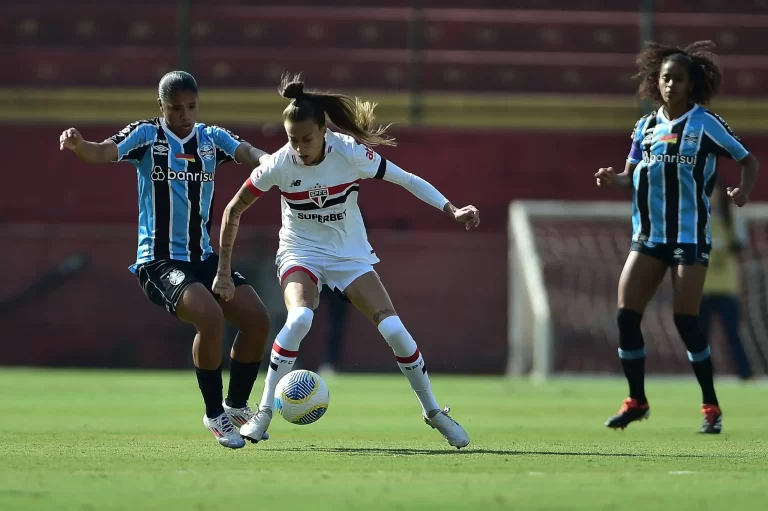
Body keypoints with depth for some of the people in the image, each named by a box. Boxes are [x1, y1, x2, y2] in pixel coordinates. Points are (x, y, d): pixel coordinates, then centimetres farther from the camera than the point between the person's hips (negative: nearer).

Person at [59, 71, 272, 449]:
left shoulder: (211, 138, 7)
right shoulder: (146, 135, -5)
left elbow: (247, 152, -10)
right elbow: (104, 152, -21)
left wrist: (269, 160, -33)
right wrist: (78, 145, -44)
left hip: (204, 258, 6)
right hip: (159, 261, -6)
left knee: (257, 319, -4)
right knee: (210, 317, -27)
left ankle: (237, 406, 19)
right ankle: (214, 415, -9)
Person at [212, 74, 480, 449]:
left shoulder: (351, 154, -21)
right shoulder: (278, 165, -19)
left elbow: (408, 180, -11)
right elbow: (233, 211, -7)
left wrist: (453, 211, -21)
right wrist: (223, 273, -5)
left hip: (351, 255, 1)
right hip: (301, 253, -1)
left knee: (394, 329, -12)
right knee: (299, 318, -32)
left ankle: (433, 411, 11)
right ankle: (264, 412, -20)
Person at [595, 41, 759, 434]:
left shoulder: (705, 124, -6)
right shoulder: (646, 126, 8)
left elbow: (748, 161, -1)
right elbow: (632, 176, 15)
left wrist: (744, 191, -21)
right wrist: (613, 179, -7)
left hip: (690, 237, -5)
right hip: (649, 236, 5)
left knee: (686, 319, -8)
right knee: (626, 315, -2)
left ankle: (711, 406, 5)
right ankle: (636, 401, 11)